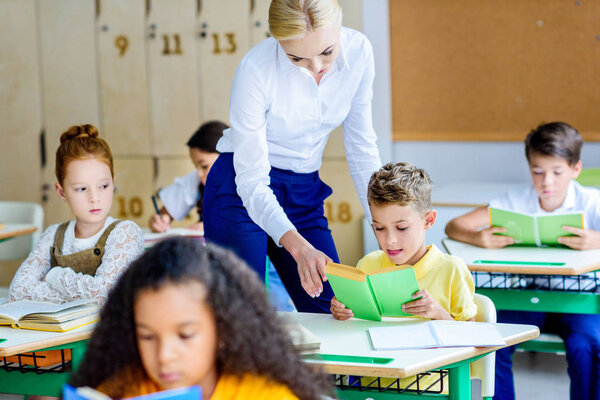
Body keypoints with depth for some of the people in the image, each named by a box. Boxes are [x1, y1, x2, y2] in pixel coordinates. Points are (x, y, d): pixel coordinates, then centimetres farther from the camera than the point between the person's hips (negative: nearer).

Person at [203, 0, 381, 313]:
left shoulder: (358, 50, -11)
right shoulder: (256, 70, -25)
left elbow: (361, 147, 0)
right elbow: (251, 181, -24)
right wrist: (298, 246, -39)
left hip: (305, 194, 5)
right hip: (242, 193, -4)